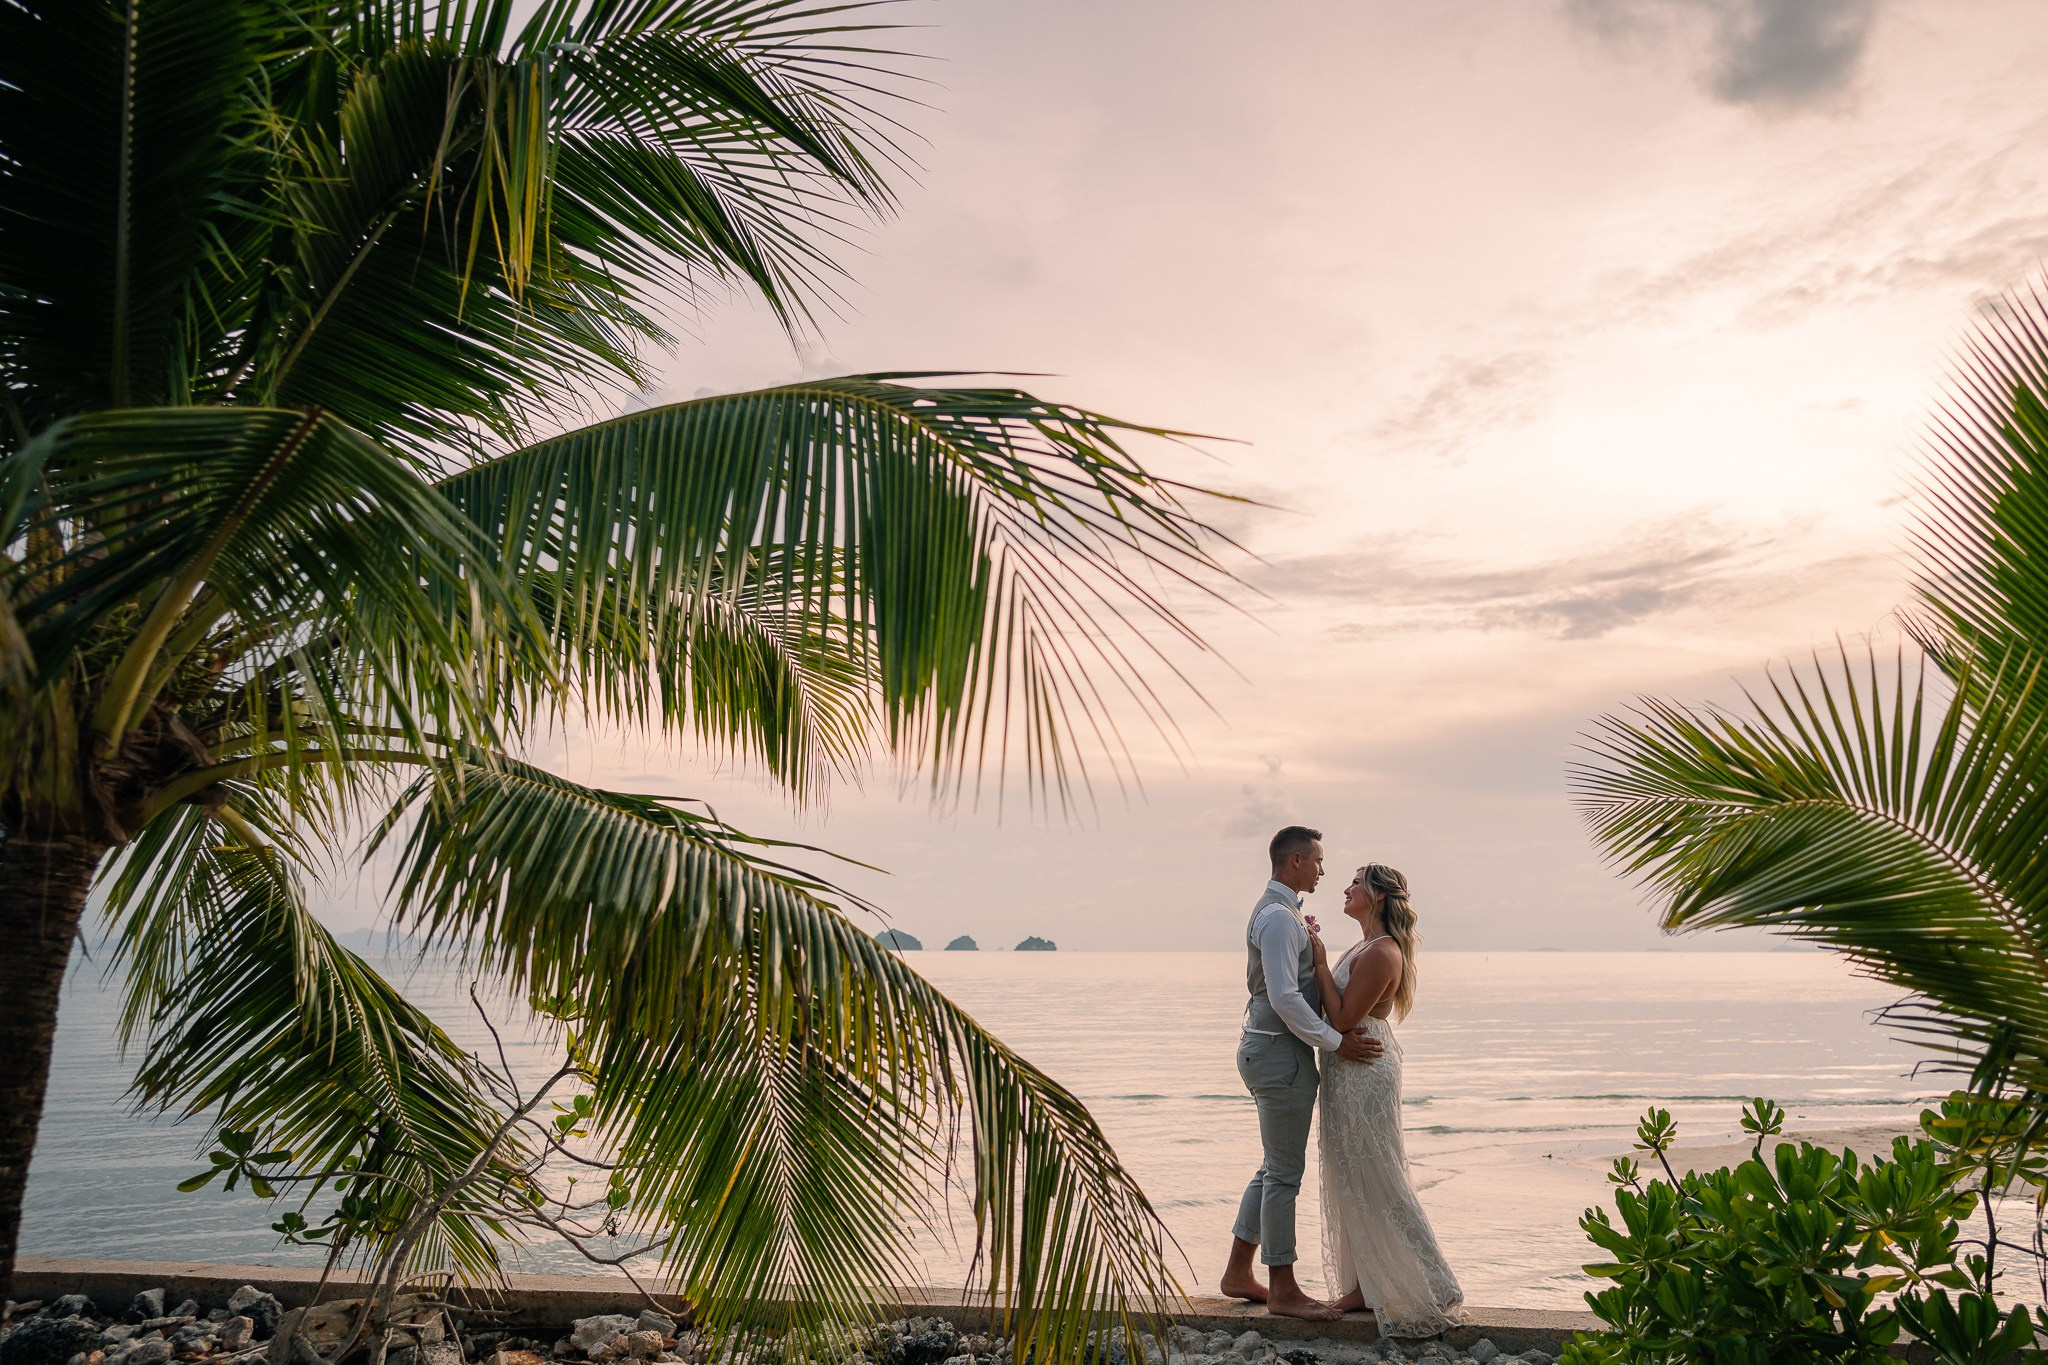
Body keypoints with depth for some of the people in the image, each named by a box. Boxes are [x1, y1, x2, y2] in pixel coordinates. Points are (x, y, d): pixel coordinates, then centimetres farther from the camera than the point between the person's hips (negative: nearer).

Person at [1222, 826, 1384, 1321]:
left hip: (1270, 1050, 11)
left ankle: (1239, 1273, 24)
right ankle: (1283, 1289, 8)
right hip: (1281, 1052, -11)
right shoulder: (1279, 917, -17)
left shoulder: (1281, 912, 16)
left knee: (1277, 1168, 17)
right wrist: (1337, 1043, -18)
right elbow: (1285, 998, -23)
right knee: (1284, 1173, -2)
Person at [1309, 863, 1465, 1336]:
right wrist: (1316, 955, 7)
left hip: (1365, 1073, -10)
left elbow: (1343, 1018, -22)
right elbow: (1338, 1008, 13)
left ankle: (1423, 1292, 10)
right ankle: (1366, 1285, 24)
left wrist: (1320, 963, -17)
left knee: (1373, 1181, -1)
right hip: (1349, 1074, 10)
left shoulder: (1381, 953, -20)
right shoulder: (1367, 947, 12)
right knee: (1353, 1181, 15)